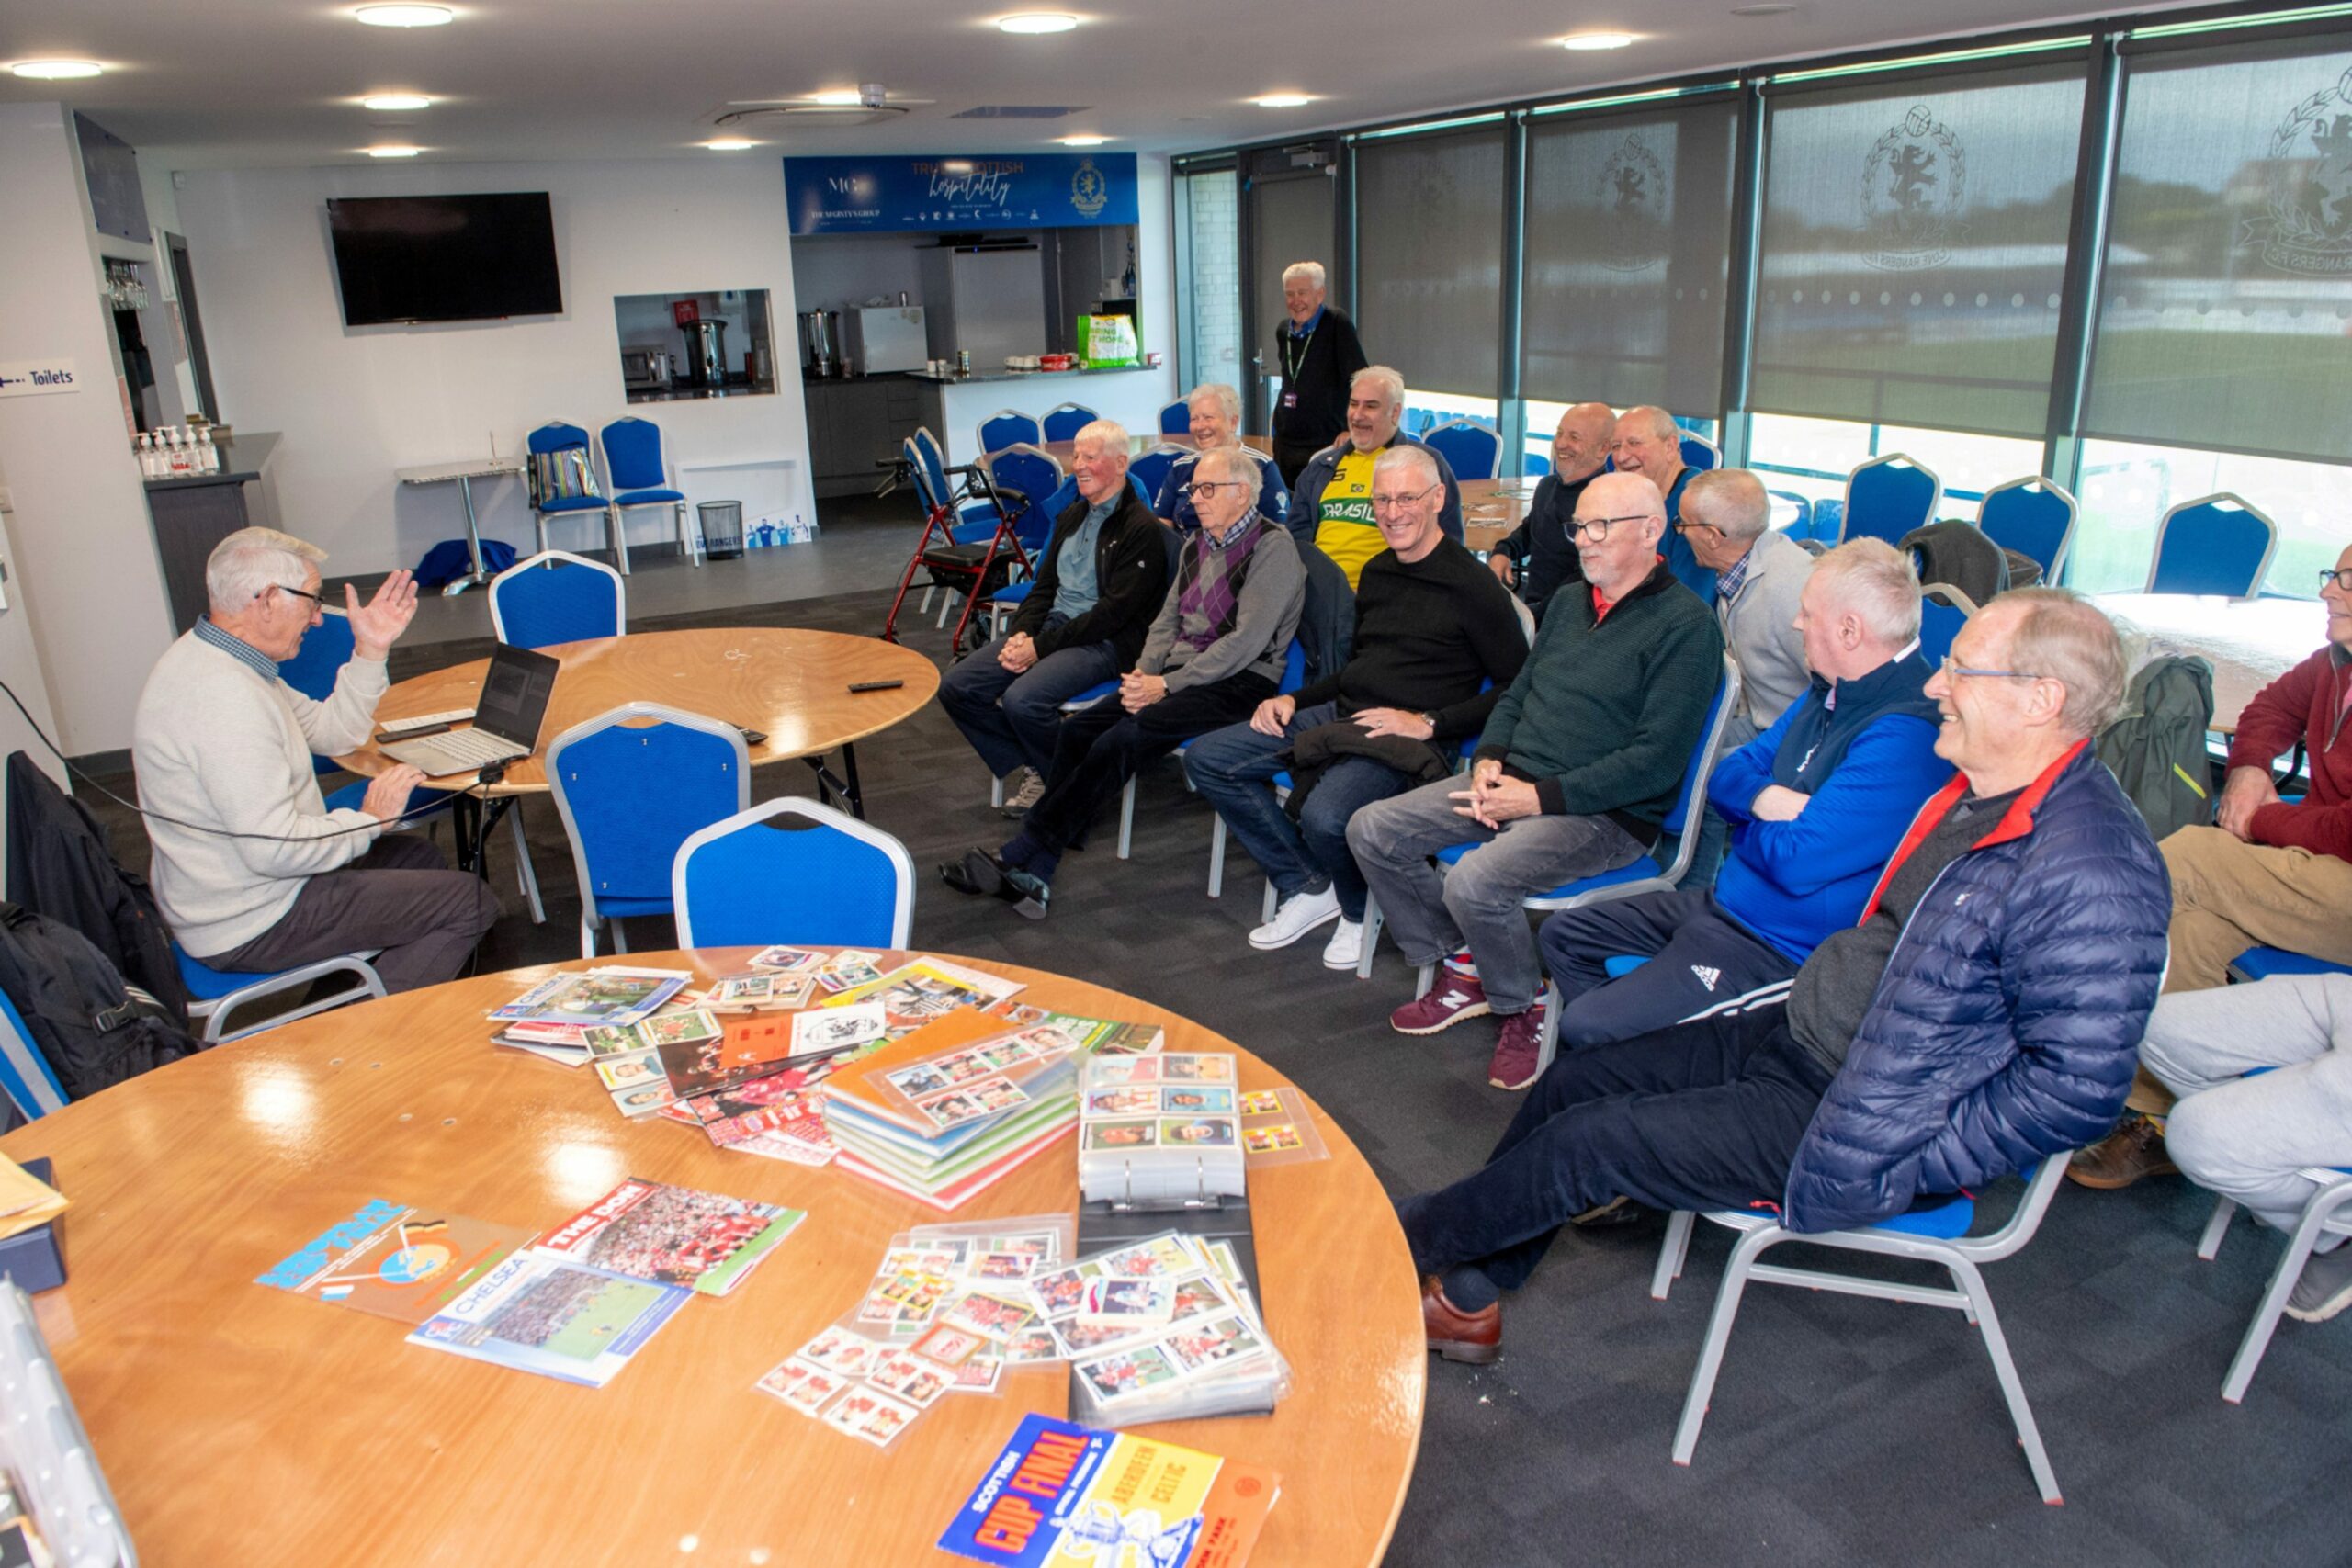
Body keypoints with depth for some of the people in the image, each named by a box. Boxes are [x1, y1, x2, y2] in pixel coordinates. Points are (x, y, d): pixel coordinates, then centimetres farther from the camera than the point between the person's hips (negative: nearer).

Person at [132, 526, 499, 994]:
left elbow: (333, 731, 15)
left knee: (419, 856, 25)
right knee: (467, 902, -11)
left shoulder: (209, 658, 7)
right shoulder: (224, 695, -28)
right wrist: (370, 818, -17)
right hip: (247, 928, -11)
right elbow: (273, 847, -32)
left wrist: (370, 651, 4)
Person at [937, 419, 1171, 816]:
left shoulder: (1141, 529, -11)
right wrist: (1021, 634, -2)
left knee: (1023, 700, -32)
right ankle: (1025, 771, 2)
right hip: (1053, 625, 9)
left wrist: (1041, 646, -17)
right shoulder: (1071, 516, 17)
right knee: (955, 687, -6)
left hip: (1104, 642, -8)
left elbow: (1114, 612, -16)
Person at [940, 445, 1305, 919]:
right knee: (1078, 728, -13)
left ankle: (1020, 858, -23)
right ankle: (1031, 877, -17)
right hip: (1180, 673, 8)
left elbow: (1246, 641, -17)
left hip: (1240, 683, -8)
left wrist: (1167, 685, -17)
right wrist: (1143, 674, -1)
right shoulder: (1197, 543, 17)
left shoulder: (1272, 547, -9)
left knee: (1123, 738, -28)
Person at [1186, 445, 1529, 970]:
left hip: (1405, 740, -8)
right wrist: (1293, 700, 11)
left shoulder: (1473, 586, -9)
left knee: (1325, 815, -36)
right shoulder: (1377, 573, 16)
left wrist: (1429, 723, -18)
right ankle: (1309, 888, 4)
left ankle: (1358, 910, 1)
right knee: (1207, 759, -2)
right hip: (1339, 715, 8)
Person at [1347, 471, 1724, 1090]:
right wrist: (1489, 761, 0)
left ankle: (1526, 1009, -2)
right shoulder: (1569, 601, 14)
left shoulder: (1686, 625, -11)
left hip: (1606, 813, -8)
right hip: (1514, 780, 8)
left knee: (1474, 882, -32)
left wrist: (1540, 797, -19)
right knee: (1371, 830, -4)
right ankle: (1465, 972, 9)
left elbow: (1656, 761, -17)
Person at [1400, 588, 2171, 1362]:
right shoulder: (1977, 792, 4)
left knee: (1586, 1141, -10)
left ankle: (1418, 1237, 16)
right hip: (1794, 1033, 9)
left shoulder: (2094, 877, -25)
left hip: (1854, 1127, -9)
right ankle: (1466, 1296, 19)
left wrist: (1901, 1170, -21)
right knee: (1572, 1081, 5)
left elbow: (2073, 1090, -25)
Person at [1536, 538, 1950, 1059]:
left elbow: (1796, 863, -29)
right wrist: (1764, 798, -14)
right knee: (1562, 935, 13)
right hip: (1724, 900, 10)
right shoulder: (1832, 691, 7)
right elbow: (1726, 777, 10)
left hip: (1780, 948, -10)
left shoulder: (1904, 735, -26)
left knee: (1583, 1028, -18)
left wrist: (1748, 821, -6)